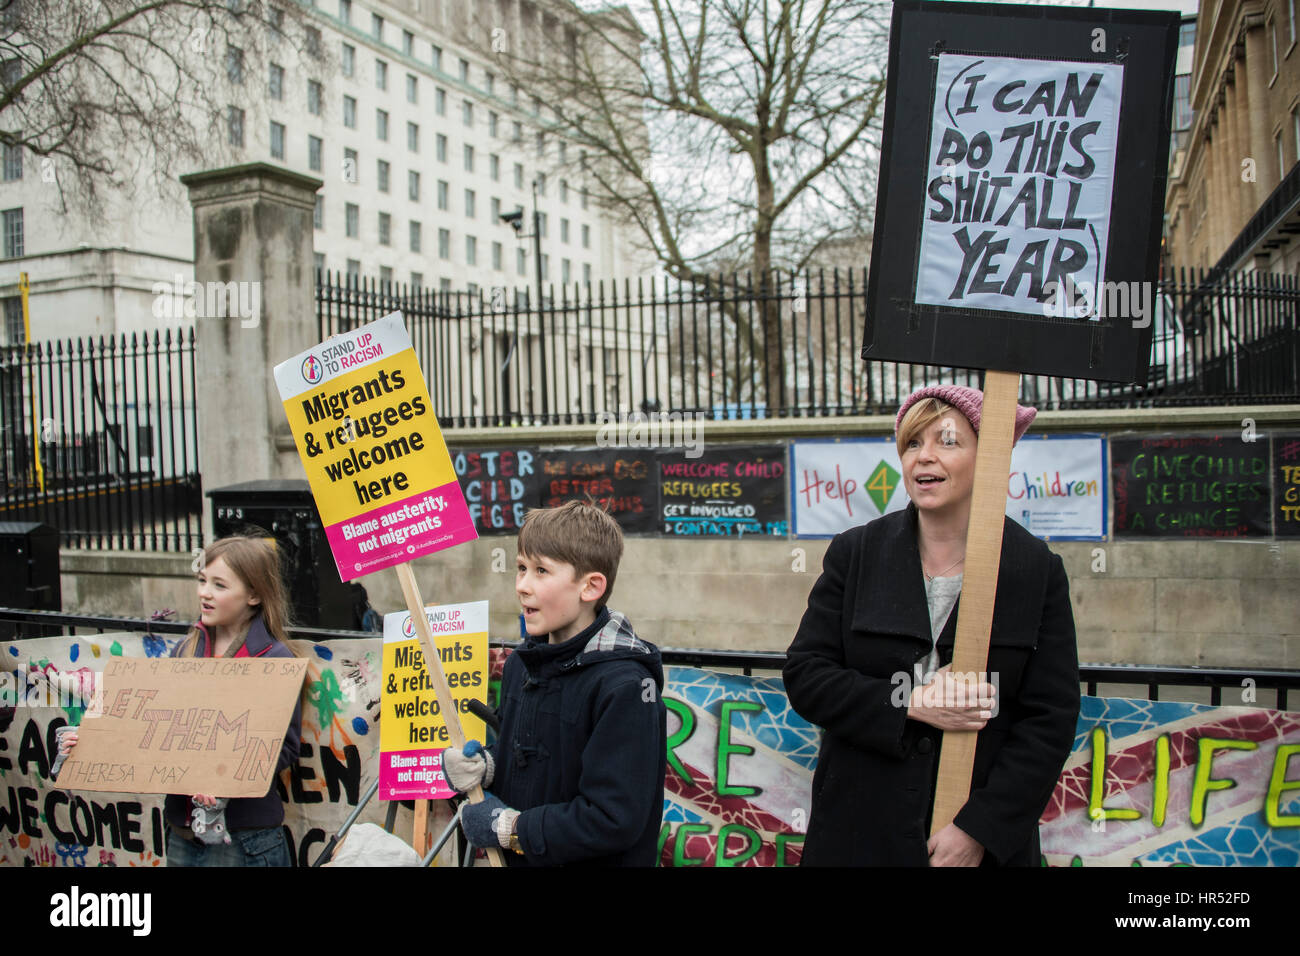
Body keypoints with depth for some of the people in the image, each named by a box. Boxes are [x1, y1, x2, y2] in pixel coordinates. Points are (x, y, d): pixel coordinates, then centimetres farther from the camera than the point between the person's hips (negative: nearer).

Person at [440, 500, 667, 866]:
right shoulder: (522, 662, -2)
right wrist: (483, 766, -8)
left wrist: (508, 828, -20)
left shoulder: (624, 686, -26)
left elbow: (614, 820, -28)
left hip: (594, 860, -7)